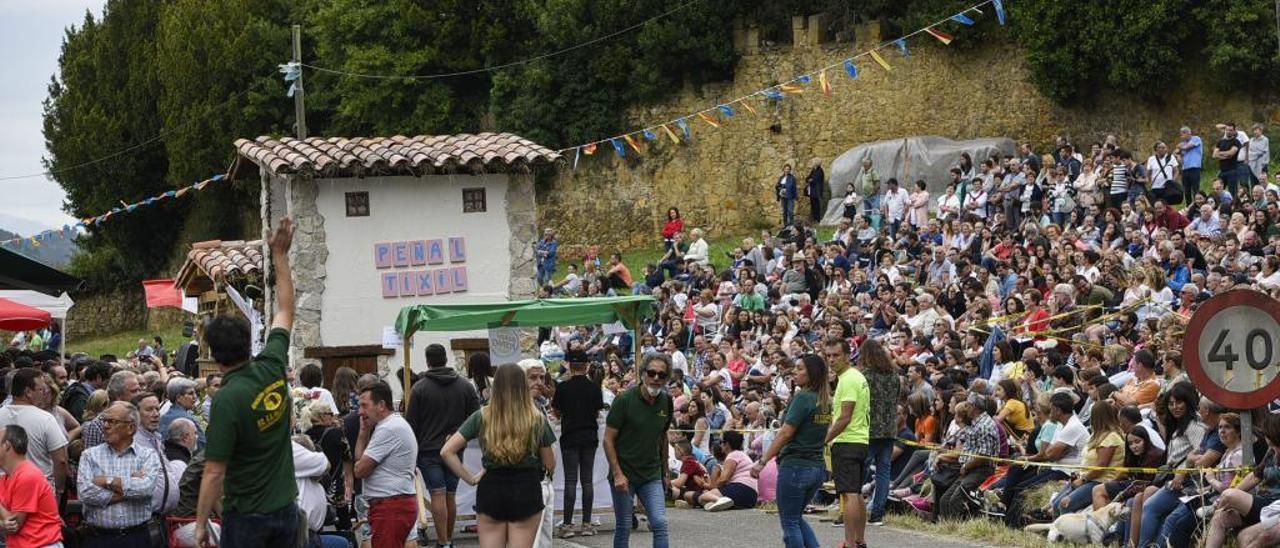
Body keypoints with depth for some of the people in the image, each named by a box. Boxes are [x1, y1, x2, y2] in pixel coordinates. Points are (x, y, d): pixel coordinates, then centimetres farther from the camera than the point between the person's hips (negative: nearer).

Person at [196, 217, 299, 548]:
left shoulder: (227, 400, -17)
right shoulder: (271, 369, -2)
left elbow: (214, 472, -17)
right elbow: (285, 312, 15)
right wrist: (280, 256, 21)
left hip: (247, 515, -6)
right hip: (286, 508, 6)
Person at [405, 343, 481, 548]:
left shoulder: (419, 388, -5)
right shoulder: (466, 386, 4)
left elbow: (411, 423, -4)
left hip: (429, 449, -3)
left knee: (438, 495, -6)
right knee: (451, 495, 12)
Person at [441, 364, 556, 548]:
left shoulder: (482, 417, -2)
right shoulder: (537, 420, -5)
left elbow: (447, 451, -5)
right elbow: (549, 465, 2)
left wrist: (470, 479, 0)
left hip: (491, 490, 1)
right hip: (526, 491, -1)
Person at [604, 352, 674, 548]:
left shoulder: (666, 402, 4)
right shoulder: (625, 400, -11)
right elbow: (608, 440, -10)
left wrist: (665, 473, 17)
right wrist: (617, 474, -17)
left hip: (652, 476, 4)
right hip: (624, 475, -3)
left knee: (660, 524, -10)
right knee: (623, 528, 4)